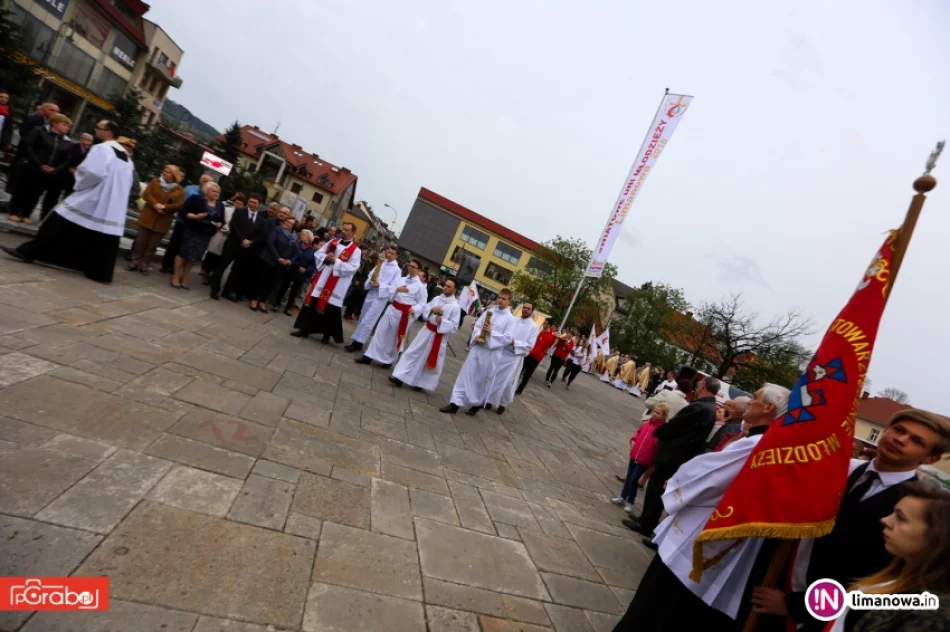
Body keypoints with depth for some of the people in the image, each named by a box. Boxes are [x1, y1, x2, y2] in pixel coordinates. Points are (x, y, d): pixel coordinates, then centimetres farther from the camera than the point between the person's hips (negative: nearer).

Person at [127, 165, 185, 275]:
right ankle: (135, 261, 16)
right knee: (141, 241, 7)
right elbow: (146, 194, -5)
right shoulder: (155, 181, 3)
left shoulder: (180, 190, 0)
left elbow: (180, 205, -10)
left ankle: (144, 264, 17)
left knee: (152, 245, 8)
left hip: (162, 222, 0)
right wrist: (155, 204, -22)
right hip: (148, 218, 1)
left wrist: (164, 207, -21)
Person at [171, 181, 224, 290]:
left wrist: (219, 224, -7)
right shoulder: (195, 199, -4)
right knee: (183, 253, 1)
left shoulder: (220, 206, 10)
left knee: (193, 257, 10)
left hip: (206, 235, 4)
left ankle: (184, 279, 19)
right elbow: (183, 211, -7)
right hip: (191, 231, -4)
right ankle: (175, 278, 10)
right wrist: (195, 217, -22)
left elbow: (222, 221, 15)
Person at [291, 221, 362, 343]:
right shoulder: (333, 241, 10)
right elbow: (317, 253, 11)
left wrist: (336, 262, -20)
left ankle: (327, 334, 18)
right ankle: (305, 329, 22)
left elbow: (353, 268, -15)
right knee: (312, 305, 10)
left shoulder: (355, 250, -6)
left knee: (330, 310, 2)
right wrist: (325, 258, -10)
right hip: (321, 280, 5)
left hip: (336, 286, -5)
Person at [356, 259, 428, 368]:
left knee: (395, 337, 10)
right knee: (381, 331, 4)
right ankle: (369, 356, 12)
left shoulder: (420, 286, -7)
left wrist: (414, 309, -27)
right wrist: (396, 289, -10)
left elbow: (422, 304, -10)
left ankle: (388, 360, 30)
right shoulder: (401, 279, 8)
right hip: (392, 308, 4)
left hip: (404, 313, -4)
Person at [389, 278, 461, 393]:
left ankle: (421, 383, 26)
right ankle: (400, 377, 8)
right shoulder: (437, 298, 4)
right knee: (413, 353, 3)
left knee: (432, 362, 9)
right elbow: (425, 311, 8)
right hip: (427, 330, 5)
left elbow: (454, 327, -13)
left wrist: (442, 321, -25)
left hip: (440, 336, -4)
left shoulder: (455, 307, -13)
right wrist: (431, 309, -12)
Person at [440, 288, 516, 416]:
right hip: (477, 347, 3)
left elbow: (507, 339, -11)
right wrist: (476, 335, -12)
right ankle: (455, 403, 5)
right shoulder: (489, 311, 7)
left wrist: (491, 332, -19)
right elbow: (477, 325, 7)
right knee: (466, 374, 1)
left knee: (483, 379, 9)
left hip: (490, 352, -3)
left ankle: (477, 404, 29)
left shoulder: (510, 319, -4)